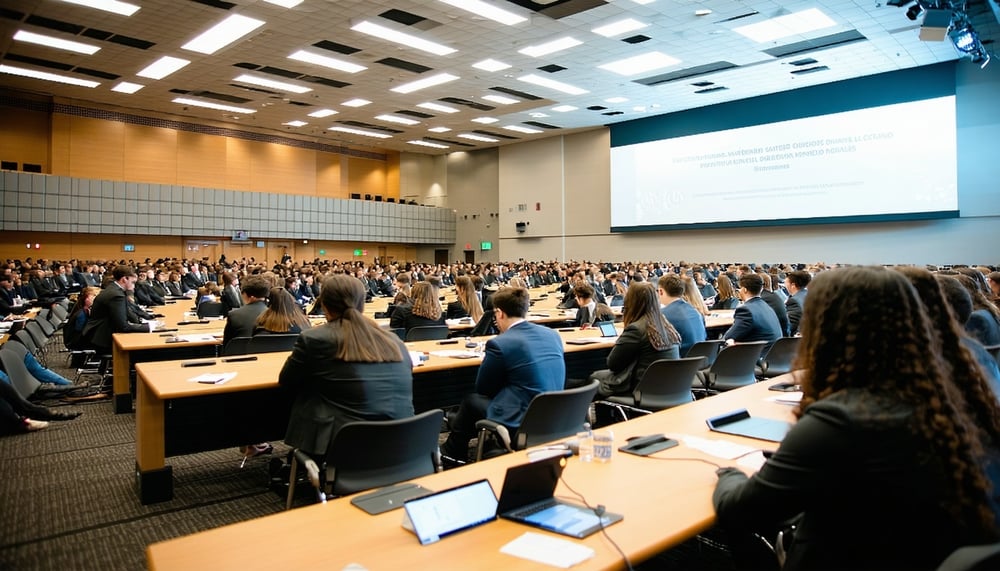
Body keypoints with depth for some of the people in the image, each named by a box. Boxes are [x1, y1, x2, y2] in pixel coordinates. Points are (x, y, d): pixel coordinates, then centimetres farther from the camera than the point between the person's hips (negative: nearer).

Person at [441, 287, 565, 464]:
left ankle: (452, 454, 37)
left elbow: (483, 389, -1)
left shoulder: (499, 343, -15)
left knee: (471, 401, 17)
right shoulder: (553, 334, 4)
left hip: (520, 423, -7)